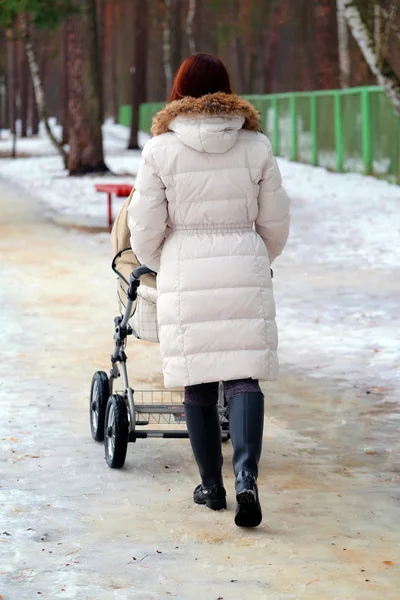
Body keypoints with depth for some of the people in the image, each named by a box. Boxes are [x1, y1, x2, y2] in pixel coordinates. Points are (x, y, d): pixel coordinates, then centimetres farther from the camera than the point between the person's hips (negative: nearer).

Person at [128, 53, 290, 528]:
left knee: (198, 382, 9)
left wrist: (159, 265, 20)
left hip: (184, 275, 0)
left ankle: (211, 486, 17)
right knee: (243, 376, -1)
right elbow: (275, 225, 8)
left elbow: (145, 230, -1)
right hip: (245, 271, 1)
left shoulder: (161, 150, -3)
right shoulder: (256, 146, 2)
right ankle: (246, 478, -19)